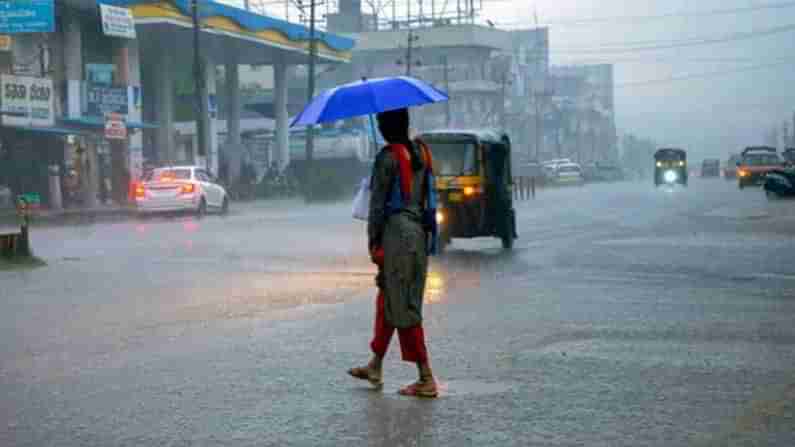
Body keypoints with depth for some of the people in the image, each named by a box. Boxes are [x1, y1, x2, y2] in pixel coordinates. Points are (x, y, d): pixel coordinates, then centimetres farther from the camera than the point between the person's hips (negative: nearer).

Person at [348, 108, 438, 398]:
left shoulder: (388, 157, -12)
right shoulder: (421, 152, 10)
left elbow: (378, 203, -12)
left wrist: (373, 241, -7)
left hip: (396, 230, -8)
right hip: (418, 230, 8)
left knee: (403, 308, -4)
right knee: (387, 299, 19)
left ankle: (426, 379, -5)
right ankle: (375, 368, 29)